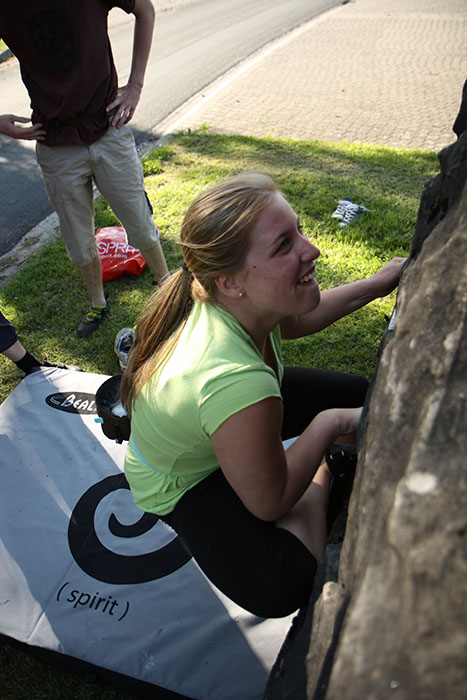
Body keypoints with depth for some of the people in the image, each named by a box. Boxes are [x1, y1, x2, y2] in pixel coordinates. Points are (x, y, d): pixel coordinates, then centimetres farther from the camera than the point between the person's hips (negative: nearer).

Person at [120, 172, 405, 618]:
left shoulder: (233, 300, -25)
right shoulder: (238, 383, -48)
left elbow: (292, 322, 2)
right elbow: (268, 504, -29)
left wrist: (375, 285, -1)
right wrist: (328, 425, -22)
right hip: (180, 486, -6)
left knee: (363, 395, 5)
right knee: (279, 590, -24)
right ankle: (319, 479, 2)